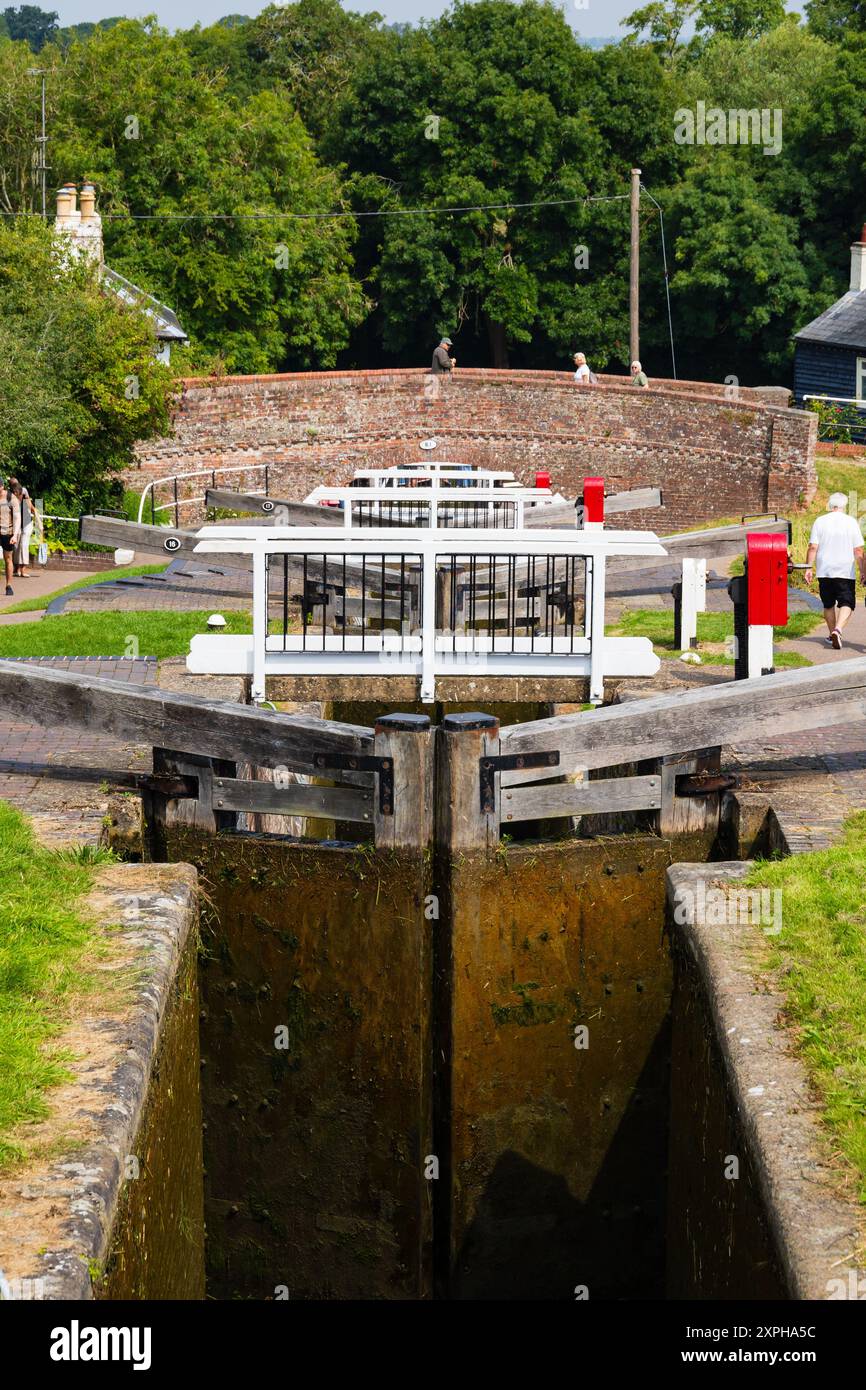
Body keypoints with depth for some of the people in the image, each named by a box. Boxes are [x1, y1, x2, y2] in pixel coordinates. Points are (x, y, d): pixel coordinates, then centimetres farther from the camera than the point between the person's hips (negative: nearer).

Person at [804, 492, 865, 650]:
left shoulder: (820, 521, 0)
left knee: (828, 604, 16)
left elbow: (813, 547, -4)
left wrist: (809, 568, 1)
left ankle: (831, 634, 22)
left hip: (824, 572, 2)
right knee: (846, 603, -1)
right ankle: (838, 629, -24)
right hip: (845, 572, -2)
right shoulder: (851, 522, -3)